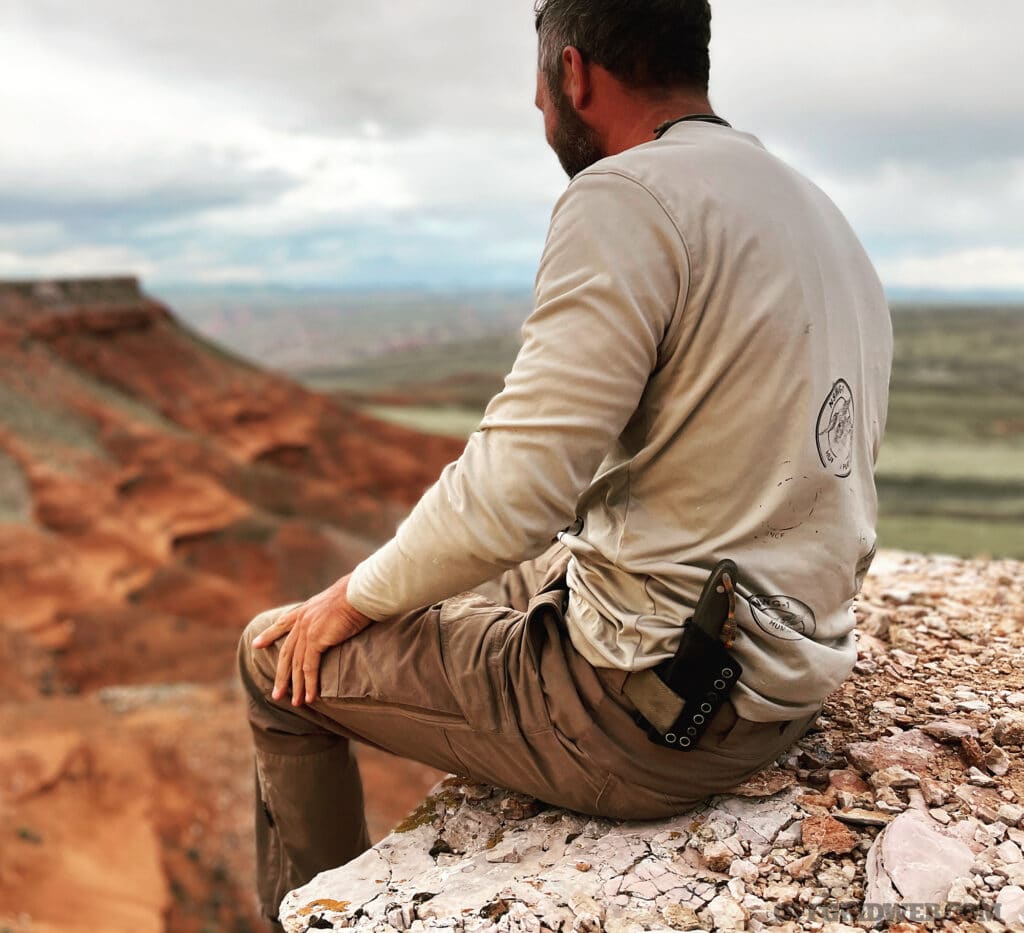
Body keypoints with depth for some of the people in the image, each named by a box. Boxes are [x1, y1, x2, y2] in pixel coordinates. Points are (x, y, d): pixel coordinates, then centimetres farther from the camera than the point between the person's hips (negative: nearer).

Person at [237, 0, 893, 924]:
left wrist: (356, 597, -5)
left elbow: (509, 492, -24)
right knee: (470, 591, 32)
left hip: (651, 713, -9)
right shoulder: (822, 216, 11)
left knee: (279, 656, 6)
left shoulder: (630, 197, -18)